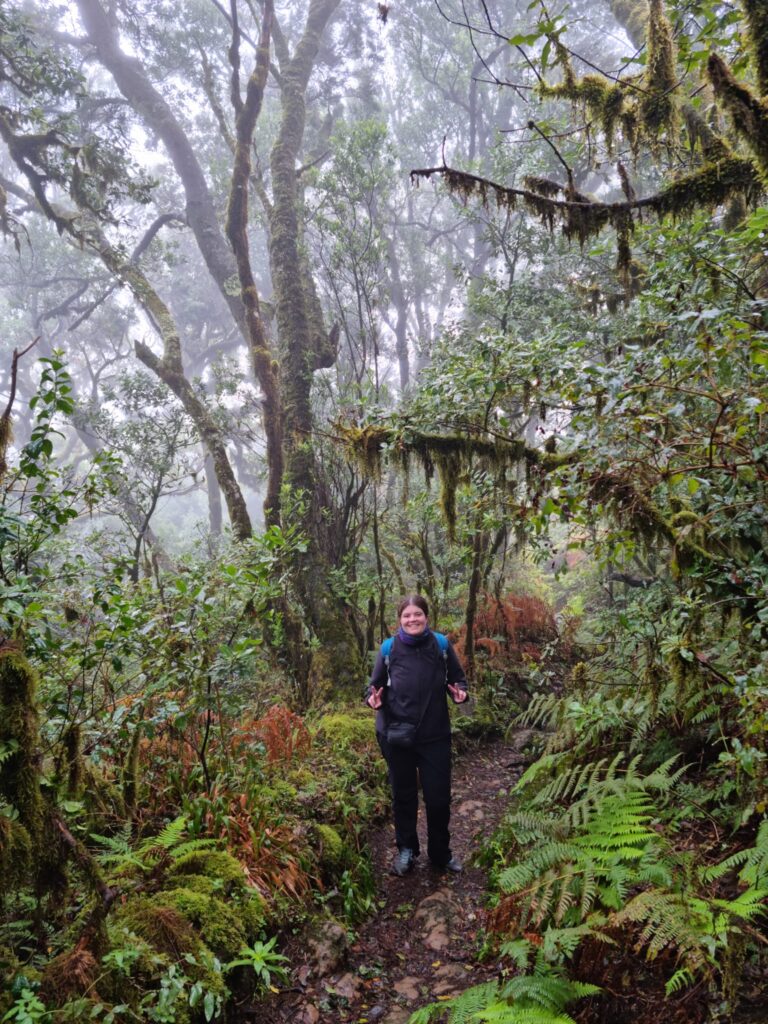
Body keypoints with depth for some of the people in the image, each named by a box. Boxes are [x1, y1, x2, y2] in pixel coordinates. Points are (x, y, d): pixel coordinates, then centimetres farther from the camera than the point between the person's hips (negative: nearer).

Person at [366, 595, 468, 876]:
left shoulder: (441, 645, -6)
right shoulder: (389, 649, -8)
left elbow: (458, 679, 5)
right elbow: (375, 684, 2)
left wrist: (460, 693, -17)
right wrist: (373, 698, -19)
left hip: (435, 736, 0)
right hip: (396, 735, 0)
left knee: (439, 798, 9)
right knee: (404, 796, 16)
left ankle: (440, 853, 33)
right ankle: (406, 850, 38)